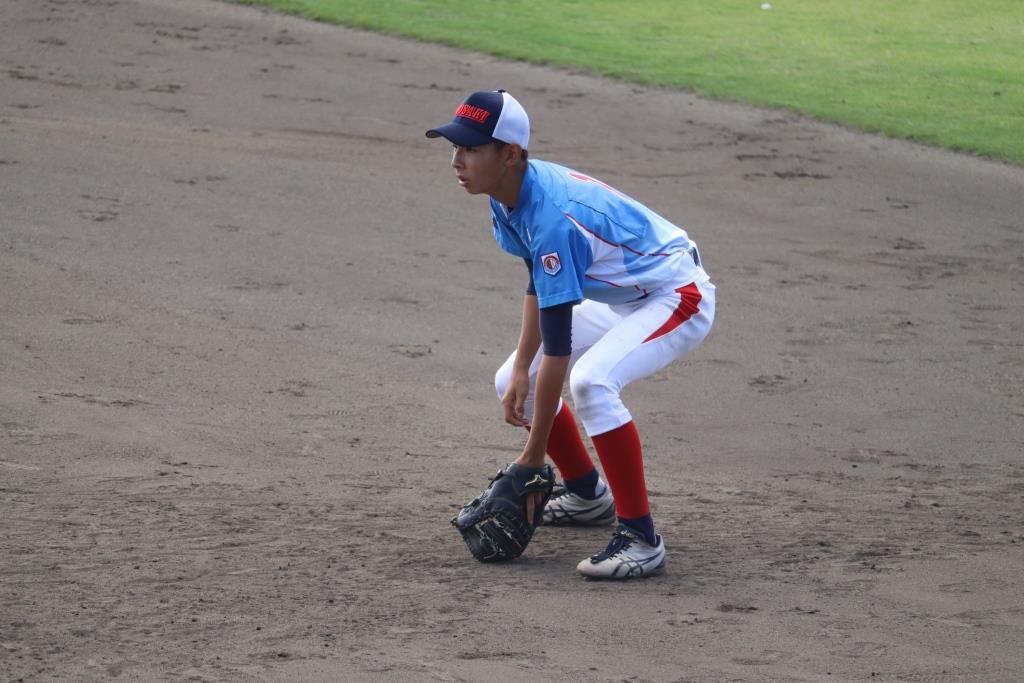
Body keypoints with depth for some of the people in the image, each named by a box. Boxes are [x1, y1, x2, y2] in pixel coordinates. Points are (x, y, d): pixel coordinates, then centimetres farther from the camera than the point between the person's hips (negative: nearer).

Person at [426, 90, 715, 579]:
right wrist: (520, 369, -3)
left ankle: (640, 539, -25)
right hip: (620, 298, 10)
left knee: (590, 382, -34)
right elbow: (539, 284, 8)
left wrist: (531, 461, -30)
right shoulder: (510, 194, -8)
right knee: (512, 383, 9)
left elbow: (557, 347, -34)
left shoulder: (551, 219, -35)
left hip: (678, 296, -10)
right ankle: (587, 494, 28)